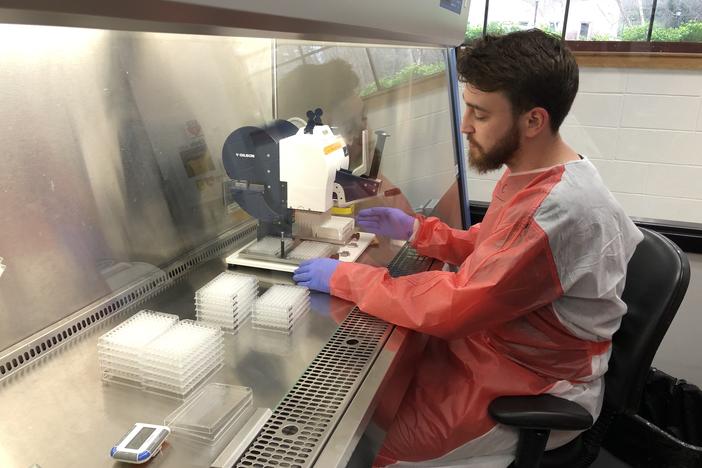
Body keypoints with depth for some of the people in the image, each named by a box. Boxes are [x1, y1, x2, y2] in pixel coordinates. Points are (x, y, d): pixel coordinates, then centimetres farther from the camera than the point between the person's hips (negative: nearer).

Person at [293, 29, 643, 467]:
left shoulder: (559, 212, -33)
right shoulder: (532, 173, -1)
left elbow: (452, 306, -29)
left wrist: (342, 277, -20)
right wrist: (415, 229, 1)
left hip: (528, 394, -9)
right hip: (493, 344, 9)